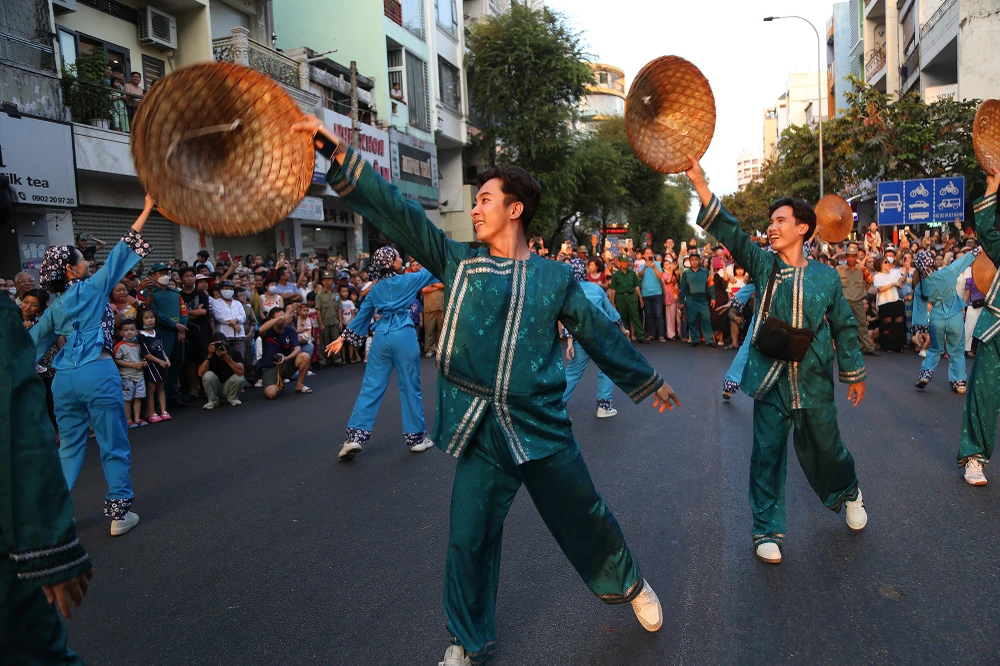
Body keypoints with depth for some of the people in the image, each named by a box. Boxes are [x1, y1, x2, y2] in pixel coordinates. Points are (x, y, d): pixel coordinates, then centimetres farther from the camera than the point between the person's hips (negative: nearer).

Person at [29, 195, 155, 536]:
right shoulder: (93, 287, -1)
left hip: (64, 378, 6)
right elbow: (120, 254, -2)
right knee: (113, 446, 3)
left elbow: (32, 342, 22)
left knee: (69, 447, 16)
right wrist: (147, 209, 0)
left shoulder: (55, 307, 16)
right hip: (98, 373, -6)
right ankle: (120, 513, 6)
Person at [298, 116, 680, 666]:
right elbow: (398, 213, -2)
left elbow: (598, 333, 11)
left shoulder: (554, 278, 3)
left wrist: (648, 382, 20)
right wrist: (337, 152, -8)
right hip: (479, 432, 1)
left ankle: (629, 585, 42)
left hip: (541, 426, -1)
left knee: (584, 521, 12)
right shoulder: (459, 262, 4)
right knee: (469, 539, 8)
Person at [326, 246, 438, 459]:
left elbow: (362, 315, 16)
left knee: (371, 387, 6)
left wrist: (343, 338, 24)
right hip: (404, 336, -4)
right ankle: (416, 438, 15)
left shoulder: (375, 289, 13)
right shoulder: (408, 280, 2)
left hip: (381, 337, 4)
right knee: (410, 387, 6)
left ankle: (355, 437, 1)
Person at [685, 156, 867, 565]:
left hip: (814, 382, 0)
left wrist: (854, 373, 12)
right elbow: (729, 232, -14)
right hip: (771, 379, 0)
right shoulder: (763, 265, -1)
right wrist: (699, 182, -26)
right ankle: (767, 530, 18)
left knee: (824, 448, 15)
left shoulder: (826, 277, 0)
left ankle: (848, 493, 49)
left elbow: (844, 327, 9)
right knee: (767, 454, 3)